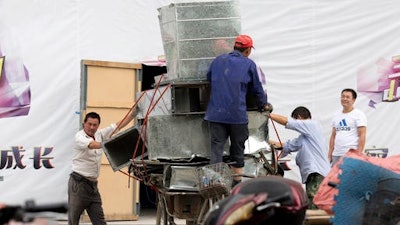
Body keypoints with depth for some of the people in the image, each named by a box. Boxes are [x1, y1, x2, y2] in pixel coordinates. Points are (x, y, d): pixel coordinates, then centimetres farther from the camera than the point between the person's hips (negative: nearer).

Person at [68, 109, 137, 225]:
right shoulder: (79, 136, -10)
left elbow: (119, 125, 9)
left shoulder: (100, 134, 8)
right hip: (78, 183, -6)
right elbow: (92, 145, -31)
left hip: (93, 184, 6)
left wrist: (134, 113, -3)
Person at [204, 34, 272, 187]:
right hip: (238, 114, -2)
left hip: (216, 113, 2)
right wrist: (263, 105, 27)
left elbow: (209, 78, 25)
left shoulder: (218, 60, 12)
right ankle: (237, 182, 16)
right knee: (237, 149, 11)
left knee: (216, 147, -1)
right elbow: (257, 89, 10)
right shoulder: (249, 64, 3)